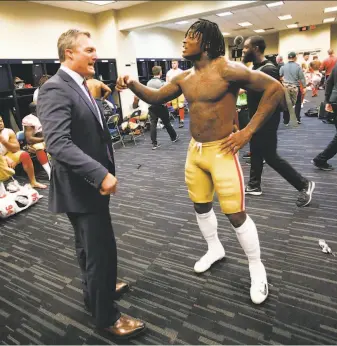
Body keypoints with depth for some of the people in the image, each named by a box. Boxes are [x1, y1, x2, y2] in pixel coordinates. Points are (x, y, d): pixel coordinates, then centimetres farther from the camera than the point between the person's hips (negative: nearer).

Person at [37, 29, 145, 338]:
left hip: (91, 182, 10)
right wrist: (100, 174, -33)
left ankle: (97, 290, 46)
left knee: (91, 247, 24)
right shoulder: (55, 89, -18)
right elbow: (58, 143, -29)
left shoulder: (81, 86, 12)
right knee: (101, 250, 1)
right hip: (81, 186, -10)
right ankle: (106, 315, 23)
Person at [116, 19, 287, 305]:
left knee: (236, 214, -2)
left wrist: (248, 131, -16)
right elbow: (156, 97, 16)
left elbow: (275, 89, -13)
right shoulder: (184, 78, 8)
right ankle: (215, 249, 42)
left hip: (221, 151, -7)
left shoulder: (227, 70, -13)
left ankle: (257, 269, 22)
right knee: (201, 206, 17)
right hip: (195, 150, 7)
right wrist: (133, 85, -3)